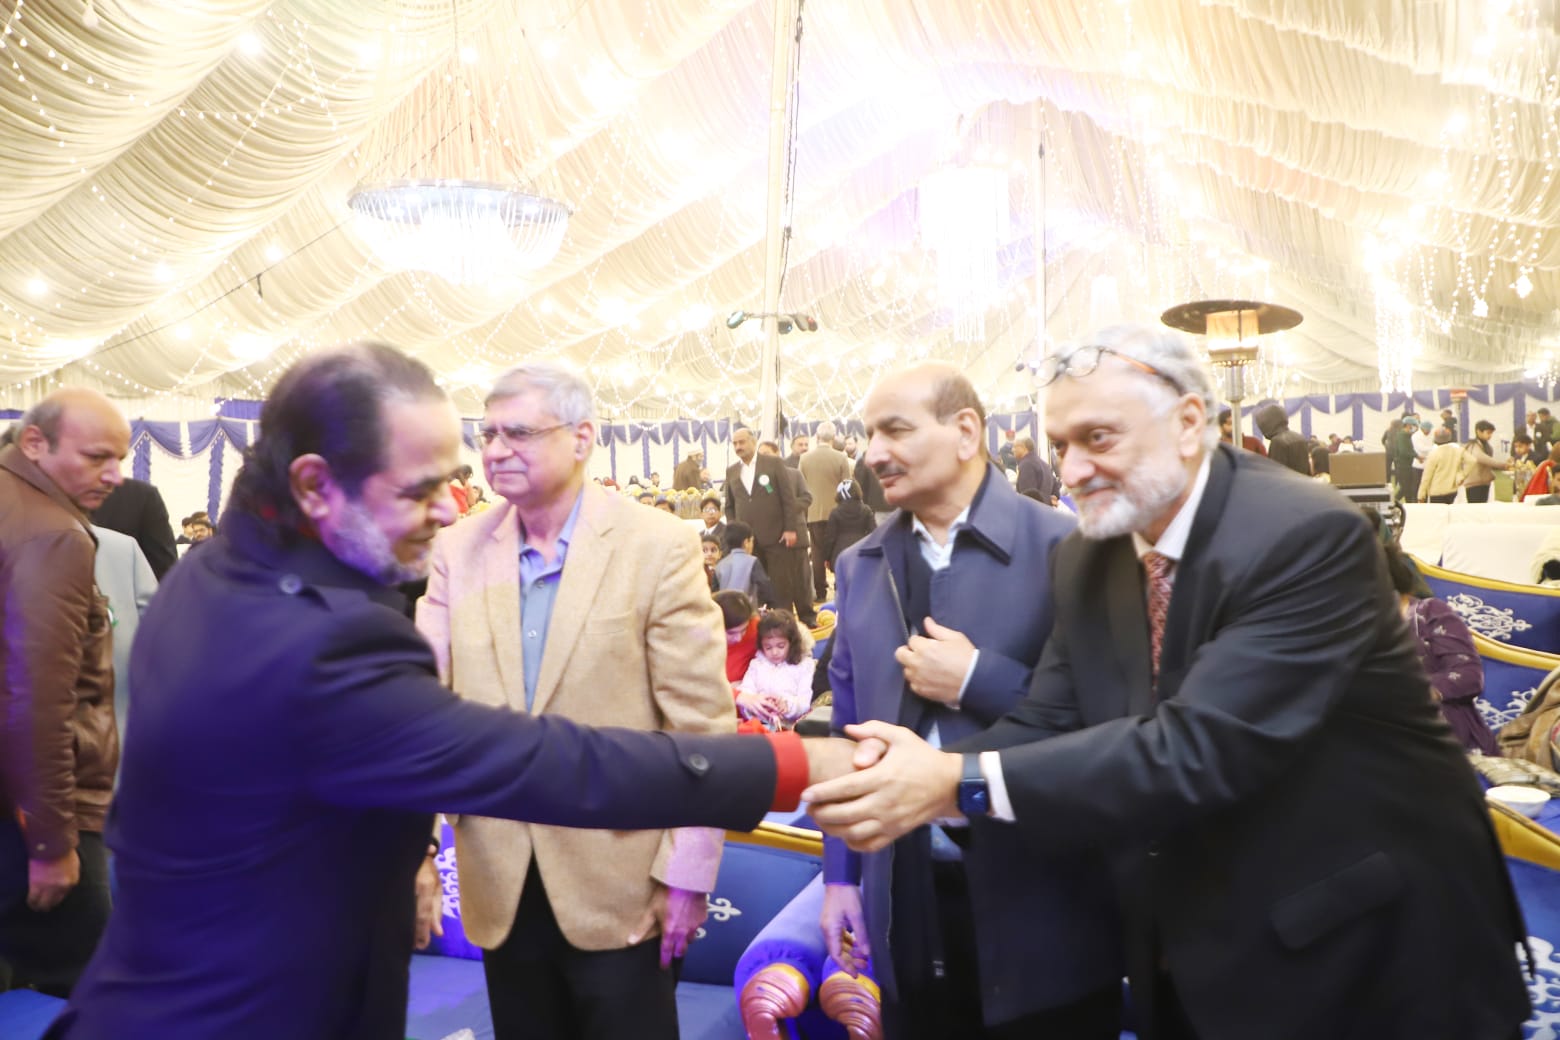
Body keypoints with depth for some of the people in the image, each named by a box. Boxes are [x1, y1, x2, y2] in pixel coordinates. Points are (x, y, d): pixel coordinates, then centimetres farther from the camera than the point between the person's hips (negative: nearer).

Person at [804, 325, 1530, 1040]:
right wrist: (926, 778, -24)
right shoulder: (1086, 560, -2)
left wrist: (961, 785, -36)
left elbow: (1203, 748, -33)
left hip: (1368, 946, -5)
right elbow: (1047, 726, -4)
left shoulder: (1307, 536, -24)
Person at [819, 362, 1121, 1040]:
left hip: (1039, 909, -4)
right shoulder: (860, 567, 5)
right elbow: (848, 731, 10)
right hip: (907, 907, 4)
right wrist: (841, 873, 10)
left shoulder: (1065, 547, -11)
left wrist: (976, 680, -20)